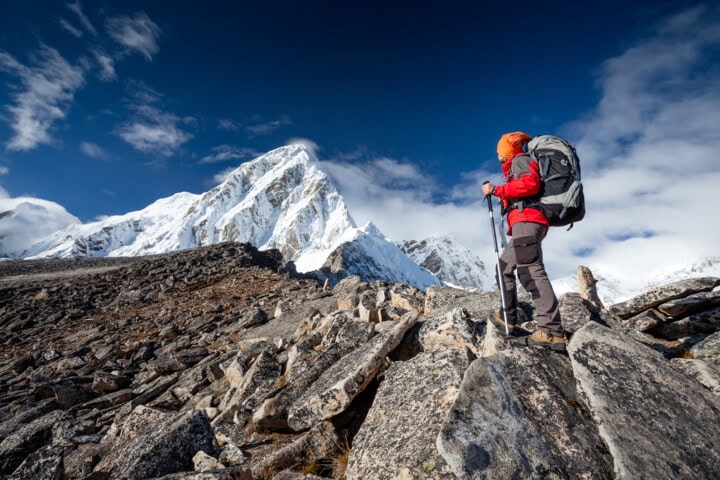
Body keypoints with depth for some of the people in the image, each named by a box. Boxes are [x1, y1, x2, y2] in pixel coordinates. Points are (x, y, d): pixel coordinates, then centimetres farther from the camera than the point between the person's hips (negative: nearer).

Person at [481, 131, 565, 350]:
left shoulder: (519, 160, 5)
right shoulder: (517, 165, 32)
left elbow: (531, 183, -14)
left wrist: (496, 190, -12)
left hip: (526, 220, -11)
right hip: (527, 223, 11)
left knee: (530, 270, -23)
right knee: (504, 267, 15)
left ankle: (552, 331, -29)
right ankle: (507, 317, 17)